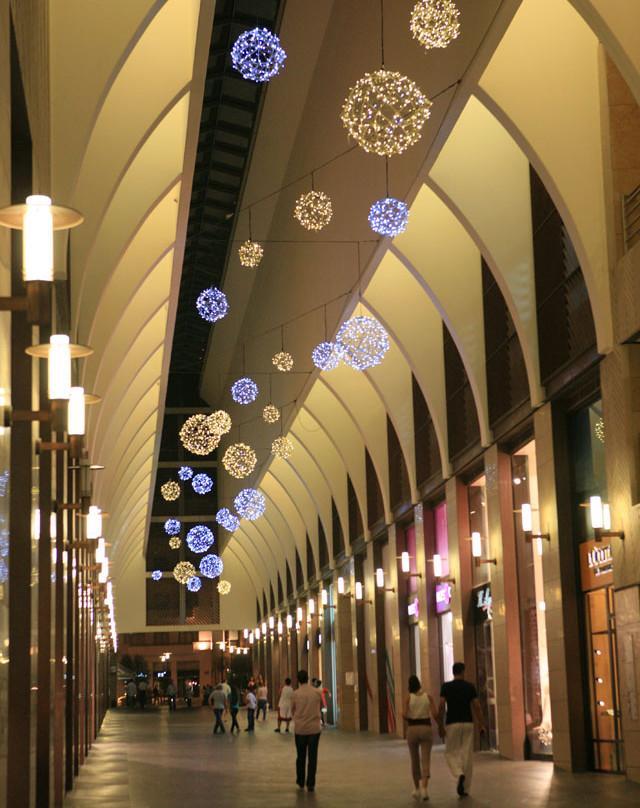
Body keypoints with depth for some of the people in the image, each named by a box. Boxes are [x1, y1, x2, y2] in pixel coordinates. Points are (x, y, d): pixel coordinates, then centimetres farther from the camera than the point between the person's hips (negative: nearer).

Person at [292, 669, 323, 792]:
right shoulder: (317, 692, -5)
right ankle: (310, 783, 2)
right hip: (314, 728, 0)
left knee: (301, 756, 15)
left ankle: (300, 781, 24)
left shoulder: (296, 694, -8)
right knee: (312, 756, 4)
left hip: (300, 728, 0)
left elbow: (293, 710, 4)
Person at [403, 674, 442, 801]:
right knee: (426, 761, -3)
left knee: (415, 760, 19)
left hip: (412, 730, 0)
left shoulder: (408, 698, -2)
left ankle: (417, 789, 25)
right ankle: (424, 789, -23)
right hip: (426, 730, 0)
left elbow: (404, 715, -12)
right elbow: (435, 715, -9)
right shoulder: (428, 697, 0)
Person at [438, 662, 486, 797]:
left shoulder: (446, 686, -1)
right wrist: (482, 726, 0)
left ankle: (459, 775, -20)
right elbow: (477, 707, -3)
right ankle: (465, 788, 6)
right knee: (467, 756, 7)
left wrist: (440, 726, -4)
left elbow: (441, 706, -9)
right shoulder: (470, 686, 3)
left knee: (451, 754, 9)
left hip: (452, 725, -1)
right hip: (467, 724, 1)